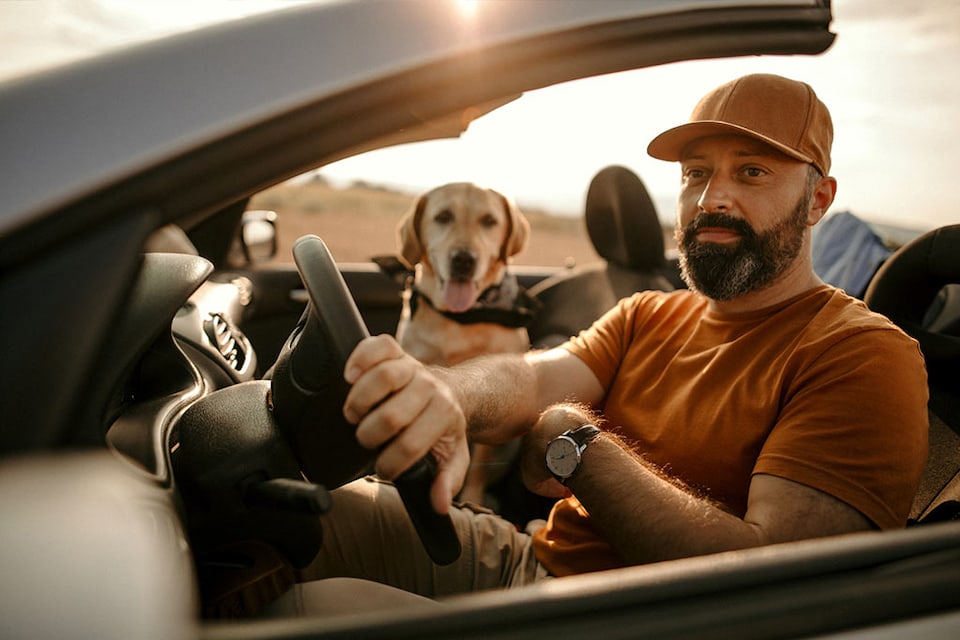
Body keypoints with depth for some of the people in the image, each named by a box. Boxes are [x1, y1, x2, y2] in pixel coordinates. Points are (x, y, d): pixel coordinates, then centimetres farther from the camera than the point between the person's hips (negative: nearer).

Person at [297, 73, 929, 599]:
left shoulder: (865, 355, -12)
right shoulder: (647, 315, 10)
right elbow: (533, 378, -10)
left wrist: (573, 442, -19)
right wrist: (444, 393, -35)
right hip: (527, 559, 6)